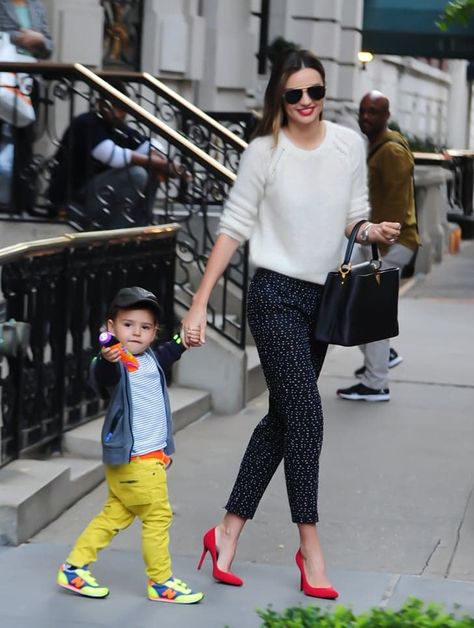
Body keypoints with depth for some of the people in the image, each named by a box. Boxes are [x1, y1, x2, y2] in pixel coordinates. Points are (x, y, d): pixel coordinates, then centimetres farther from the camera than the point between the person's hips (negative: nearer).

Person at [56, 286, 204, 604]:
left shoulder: (151, 359, 8)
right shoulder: (114, 363, -18)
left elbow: (166, 354, 26)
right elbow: (103, 377, -38)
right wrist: (106, 360, -60)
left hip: (152, 455, 9)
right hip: (133, 458, -9)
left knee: (116, 514, 13)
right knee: (158, 515, -3)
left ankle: (74, 568, 20)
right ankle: (161, 582, 8)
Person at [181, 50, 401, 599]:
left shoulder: (349, 144, 1)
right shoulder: (265, 151, -9)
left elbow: (352, 219, 11)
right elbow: (233, 228, -6)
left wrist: (375, 232, -12)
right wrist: (200, 303, -8)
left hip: (324, 296, 5)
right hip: (276, 294, -5)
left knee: (283, 418, 8)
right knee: (305, 413, -10)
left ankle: (229, 532, 18)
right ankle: (309, 546, -1)